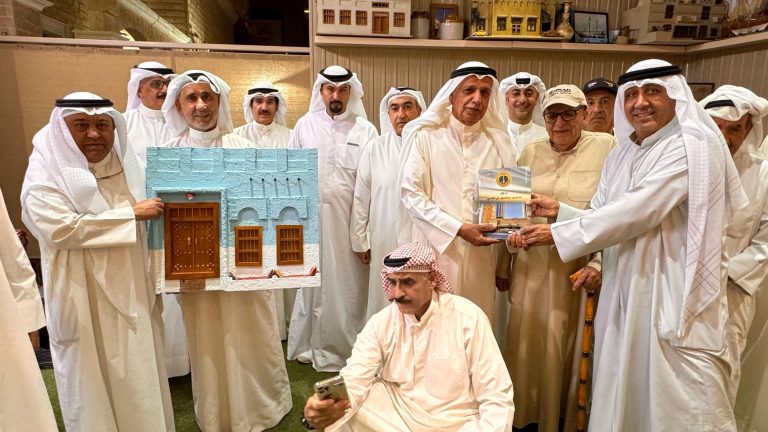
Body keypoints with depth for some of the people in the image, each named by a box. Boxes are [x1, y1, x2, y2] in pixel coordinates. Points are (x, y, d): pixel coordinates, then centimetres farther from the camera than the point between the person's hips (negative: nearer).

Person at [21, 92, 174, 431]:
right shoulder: (47, 172, -9)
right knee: (94, 378, 10)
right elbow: (58, 228, -26)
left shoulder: (124, 166, 8)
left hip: (133, 291, 5)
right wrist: (131, 212, -22)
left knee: (141, 378, 15)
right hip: (85, 299, -5)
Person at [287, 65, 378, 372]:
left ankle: (345, 347, 18)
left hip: (350, 219, -1)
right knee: (313, 281, 10)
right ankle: (310, 343, 25)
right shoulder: (304, 125, 7)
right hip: (312, 217, 2)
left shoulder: (365, 130, 1)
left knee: (347, 284, 3)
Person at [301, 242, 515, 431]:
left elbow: (497, 398, -13)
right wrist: (323, 408, -39)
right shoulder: (381, 323, -8)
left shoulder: (468, 319, -16)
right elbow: (353, 382, -17)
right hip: (396, 414, 2)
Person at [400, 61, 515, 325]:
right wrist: (459, 229, -14)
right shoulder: (426, 136, 0)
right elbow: (411, 194, -7)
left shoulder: (498, 142, 8)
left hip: (482, 256, 3)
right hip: (437, 250, -2)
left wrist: (504, 267, 10)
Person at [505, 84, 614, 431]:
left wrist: (600, 263, -16)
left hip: (579, 270, -3)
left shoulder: (606, 148, -3)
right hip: (531, 268, 4)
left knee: (571, 351, 10)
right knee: (528, 348, 11)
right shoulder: (531, 153, 8)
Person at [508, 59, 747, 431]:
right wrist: (559, 211, -4)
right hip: (623, 292, 7)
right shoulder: (620, 156, 11)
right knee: (619, 395, 16)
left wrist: (558, 234, -17)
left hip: (675, 296, -6)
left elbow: (638, 211, -21)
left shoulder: (695, 146, -11)